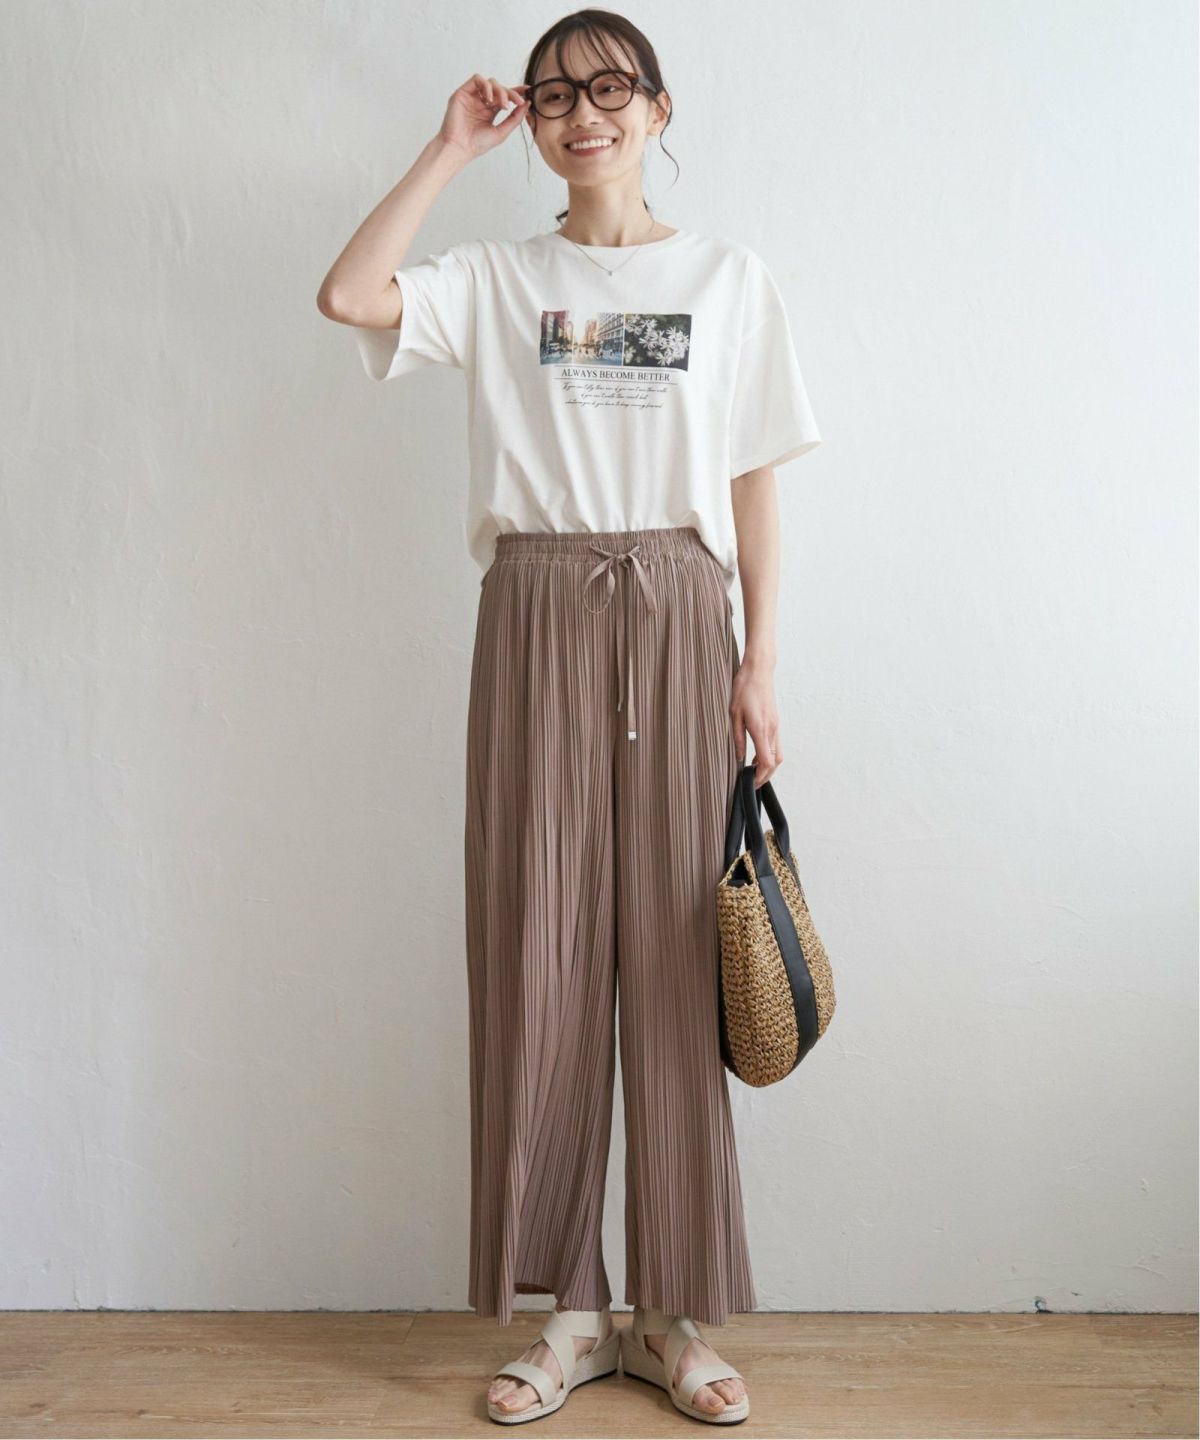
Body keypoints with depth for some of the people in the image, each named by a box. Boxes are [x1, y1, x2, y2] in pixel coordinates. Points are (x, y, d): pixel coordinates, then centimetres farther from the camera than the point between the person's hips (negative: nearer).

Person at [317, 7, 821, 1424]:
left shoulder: (729, 277, 11)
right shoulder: (496, 279, 12)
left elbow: (752, 483, 8)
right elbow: (348, 295, -7)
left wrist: (757, 664, 0)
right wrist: (452, 147, 2)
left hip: (674, 616, 0)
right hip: (536, 616, 1)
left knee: (671, 958, 0)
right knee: (537, 956, 0)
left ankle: (675, 1315, 13)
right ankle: (567, 1309, 14)